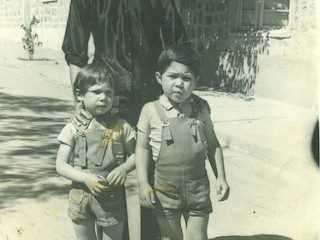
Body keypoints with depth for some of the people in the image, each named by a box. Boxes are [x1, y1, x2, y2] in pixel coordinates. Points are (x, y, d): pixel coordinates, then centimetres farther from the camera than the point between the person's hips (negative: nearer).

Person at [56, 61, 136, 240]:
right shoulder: (73, 129, -6)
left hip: (112, 198, 0)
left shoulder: (121, 127, -5)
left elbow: (135, 155, 3)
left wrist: (124, 168, -18)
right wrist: (86, 178, -21)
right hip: (81, 197, 1)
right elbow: (61, 165, -6)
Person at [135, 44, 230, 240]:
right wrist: (143, 183, -8)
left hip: (198, 187, 1)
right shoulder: (151, 110, -9)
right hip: (165, 188, -1)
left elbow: (213, 145, 6)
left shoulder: (202, 108, -3)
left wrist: (221, 176, 1)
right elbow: (142, 147, -2)